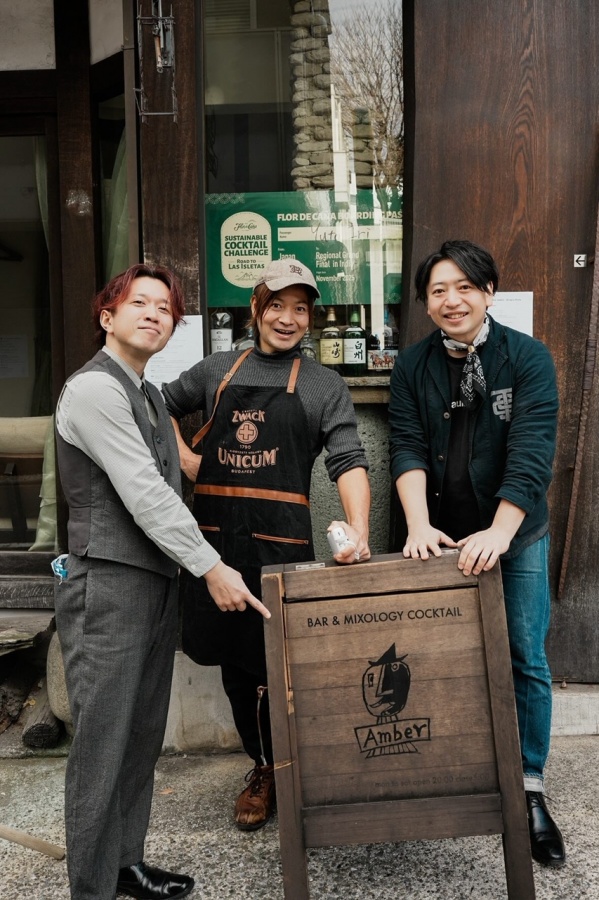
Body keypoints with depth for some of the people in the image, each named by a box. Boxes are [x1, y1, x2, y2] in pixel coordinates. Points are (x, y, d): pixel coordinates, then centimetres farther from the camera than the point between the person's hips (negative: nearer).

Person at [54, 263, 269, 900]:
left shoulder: (148, 396, 17)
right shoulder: (95, 389, -12)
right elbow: (144, 494, -17)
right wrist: (212, 568, -14)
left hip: (156, 580, 9)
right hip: (109, 584, -9)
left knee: (143, 736, 16)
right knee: (102, 743, -1)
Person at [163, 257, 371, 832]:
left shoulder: (323, 385, 4)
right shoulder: (219, 370, 13)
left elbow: (348, 461, -8)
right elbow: (165, 404, 27)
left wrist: (357, 530, -25)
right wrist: (184, 458, 11)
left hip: (280, 536, -3)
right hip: (216, 531, 3)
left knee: (278, 660, 1)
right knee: (233, 659, 12)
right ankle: (262, 767, 32)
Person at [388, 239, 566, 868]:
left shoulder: (527, 358, -9)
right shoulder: (412, 366, -1)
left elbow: (532, 454, -18)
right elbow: (407, 449, -8)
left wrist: (499, 533, -28)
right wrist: (419, 525, -21)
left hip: (516, 536, -1)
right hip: (443, 538, 2)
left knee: (526, 662, 5)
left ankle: (530, 792, 22)